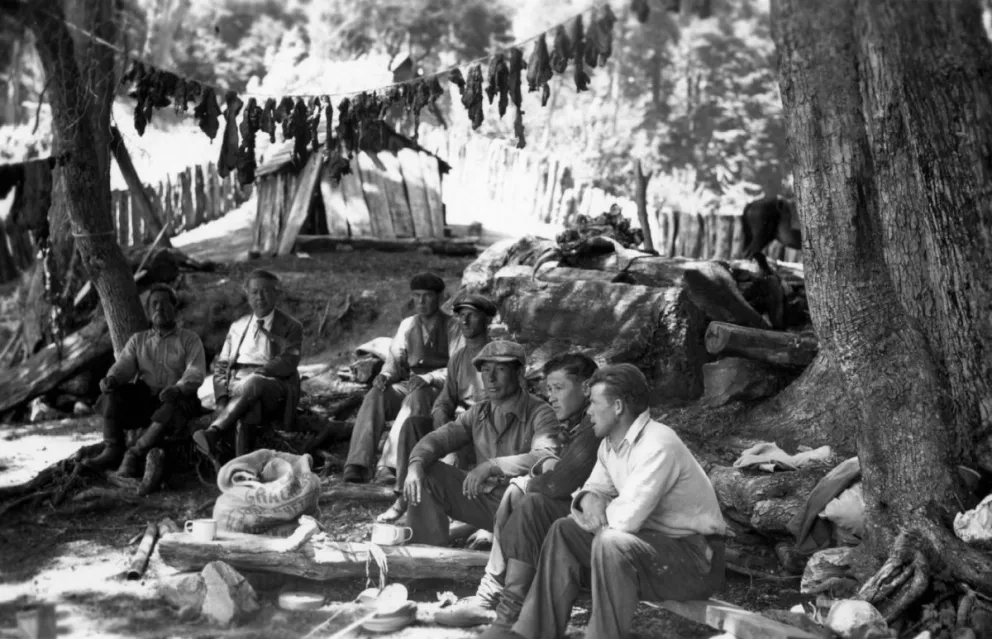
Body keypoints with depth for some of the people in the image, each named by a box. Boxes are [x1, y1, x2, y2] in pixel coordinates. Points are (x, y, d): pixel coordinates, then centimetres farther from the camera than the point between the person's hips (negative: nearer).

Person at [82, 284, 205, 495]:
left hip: (177, 399, -3)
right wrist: (112, 378, -20)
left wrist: (178, 388, -27)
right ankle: (112, 450, -27)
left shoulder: (190, 339, 9)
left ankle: (134, 454, -33)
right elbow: (123, 365, 5)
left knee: (171, 409, -37)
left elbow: (195, 373, -5)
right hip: (143, 398, 3)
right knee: (112, 393, -24)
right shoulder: (138, 340, 20)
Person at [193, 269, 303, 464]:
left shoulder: (291, 327, 15)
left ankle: (213, 433, -49)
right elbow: (220, 366, 20)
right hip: (235, 386, 2)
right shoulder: (237, 327, 27)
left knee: (253, 383, -40)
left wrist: (262, 371, -21)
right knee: (248, 408, -37)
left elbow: (289, 362, -2)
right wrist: (222, 398, -1)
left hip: (271, 386, -2)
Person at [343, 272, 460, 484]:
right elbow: (395, 358, 13)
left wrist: (427, 378, -24)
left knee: (415, 399, -37)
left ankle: (390, 466, -44)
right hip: (408, 385, 4)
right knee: (376, 395, -25)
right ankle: (358, 464, -36)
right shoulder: (408, 325, 14)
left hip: (440, 389, -4)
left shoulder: (452, 327, -1)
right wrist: (385, 375, -11)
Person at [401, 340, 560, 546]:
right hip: (483, 499, 6)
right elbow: (438, 438, 1)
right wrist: (416, 464, -21)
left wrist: (492, 466, -38)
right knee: (427, 474, -6)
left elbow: (546, 458, -30)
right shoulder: (478, 414, 8)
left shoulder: (540, 413, -13)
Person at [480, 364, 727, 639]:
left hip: (696, 553, -9)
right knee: (564, 531, 2)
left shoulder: (657, 446, -25)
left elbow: (626, 518, -31)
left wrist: (599, 513, -10)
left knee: (611, 542, -33)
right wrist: (589, 500, -12)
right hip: (654, 539, 9)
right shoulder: (611, 444, 4)